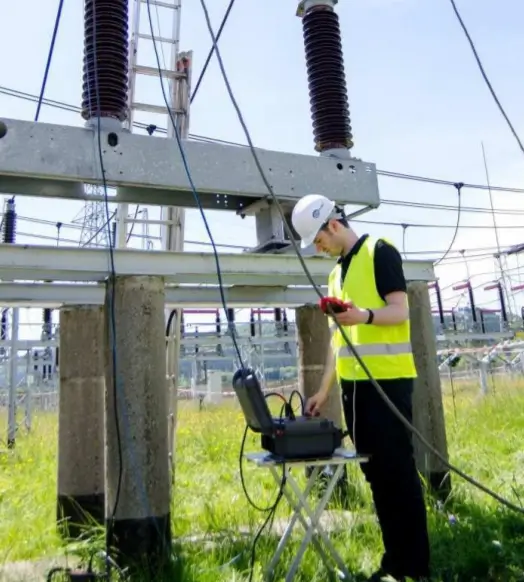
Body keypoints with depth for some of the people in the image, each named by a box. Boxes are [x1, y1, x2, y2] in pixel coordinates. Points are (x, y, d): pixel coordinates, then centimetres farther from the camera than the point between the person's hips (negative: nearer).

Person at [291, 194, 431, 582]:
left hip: (388, 380, -8)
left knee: (399, 470, -3)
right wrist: (324, 390, 16)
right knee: (376, 473, 10)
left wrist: (365, 315, -32)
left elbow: (401, 311, -11)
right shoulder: (338, 272, 20)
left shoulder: (379, 251, -3)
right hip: (354, 384, 8)